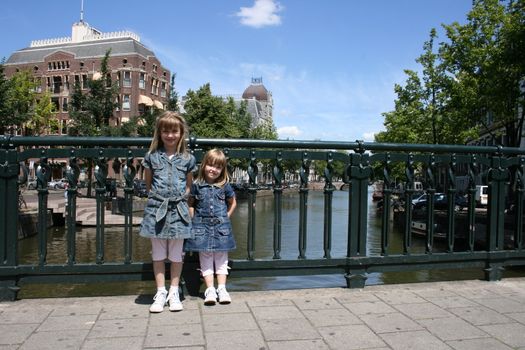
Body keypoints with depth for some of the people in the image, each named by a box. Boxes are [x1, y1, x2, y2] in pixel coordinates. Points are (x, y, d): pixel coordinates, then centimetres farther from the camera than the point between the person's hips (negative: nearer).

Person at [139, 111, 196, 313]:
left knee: (176, 254, 8)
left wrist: (180, 197, 2)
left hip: (178, 209, 0)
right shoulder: (152, 156, 3)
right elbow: (148, 183, 12)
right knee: (158, 254, 8)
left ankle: (174, 292, 21)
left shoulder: (187, 159, 3)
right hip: (156, 208, 0)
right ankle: (160, 293, 19)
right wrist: (157, 196, 5)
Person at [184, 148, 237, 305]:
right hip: (202, 225, -1)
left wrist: (226, 216, 5)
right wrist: (193, 220, -1)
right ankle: (210, 289, 6)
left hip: (221, 225, 1)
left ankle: (221, 288, 11)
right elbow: (190, 203, 8)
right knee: (205, 257, 2)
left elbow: (232, 202, 15)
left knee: (221, 257, 5)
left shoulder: (225, 186, 0)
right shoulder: (197, 185, -2)